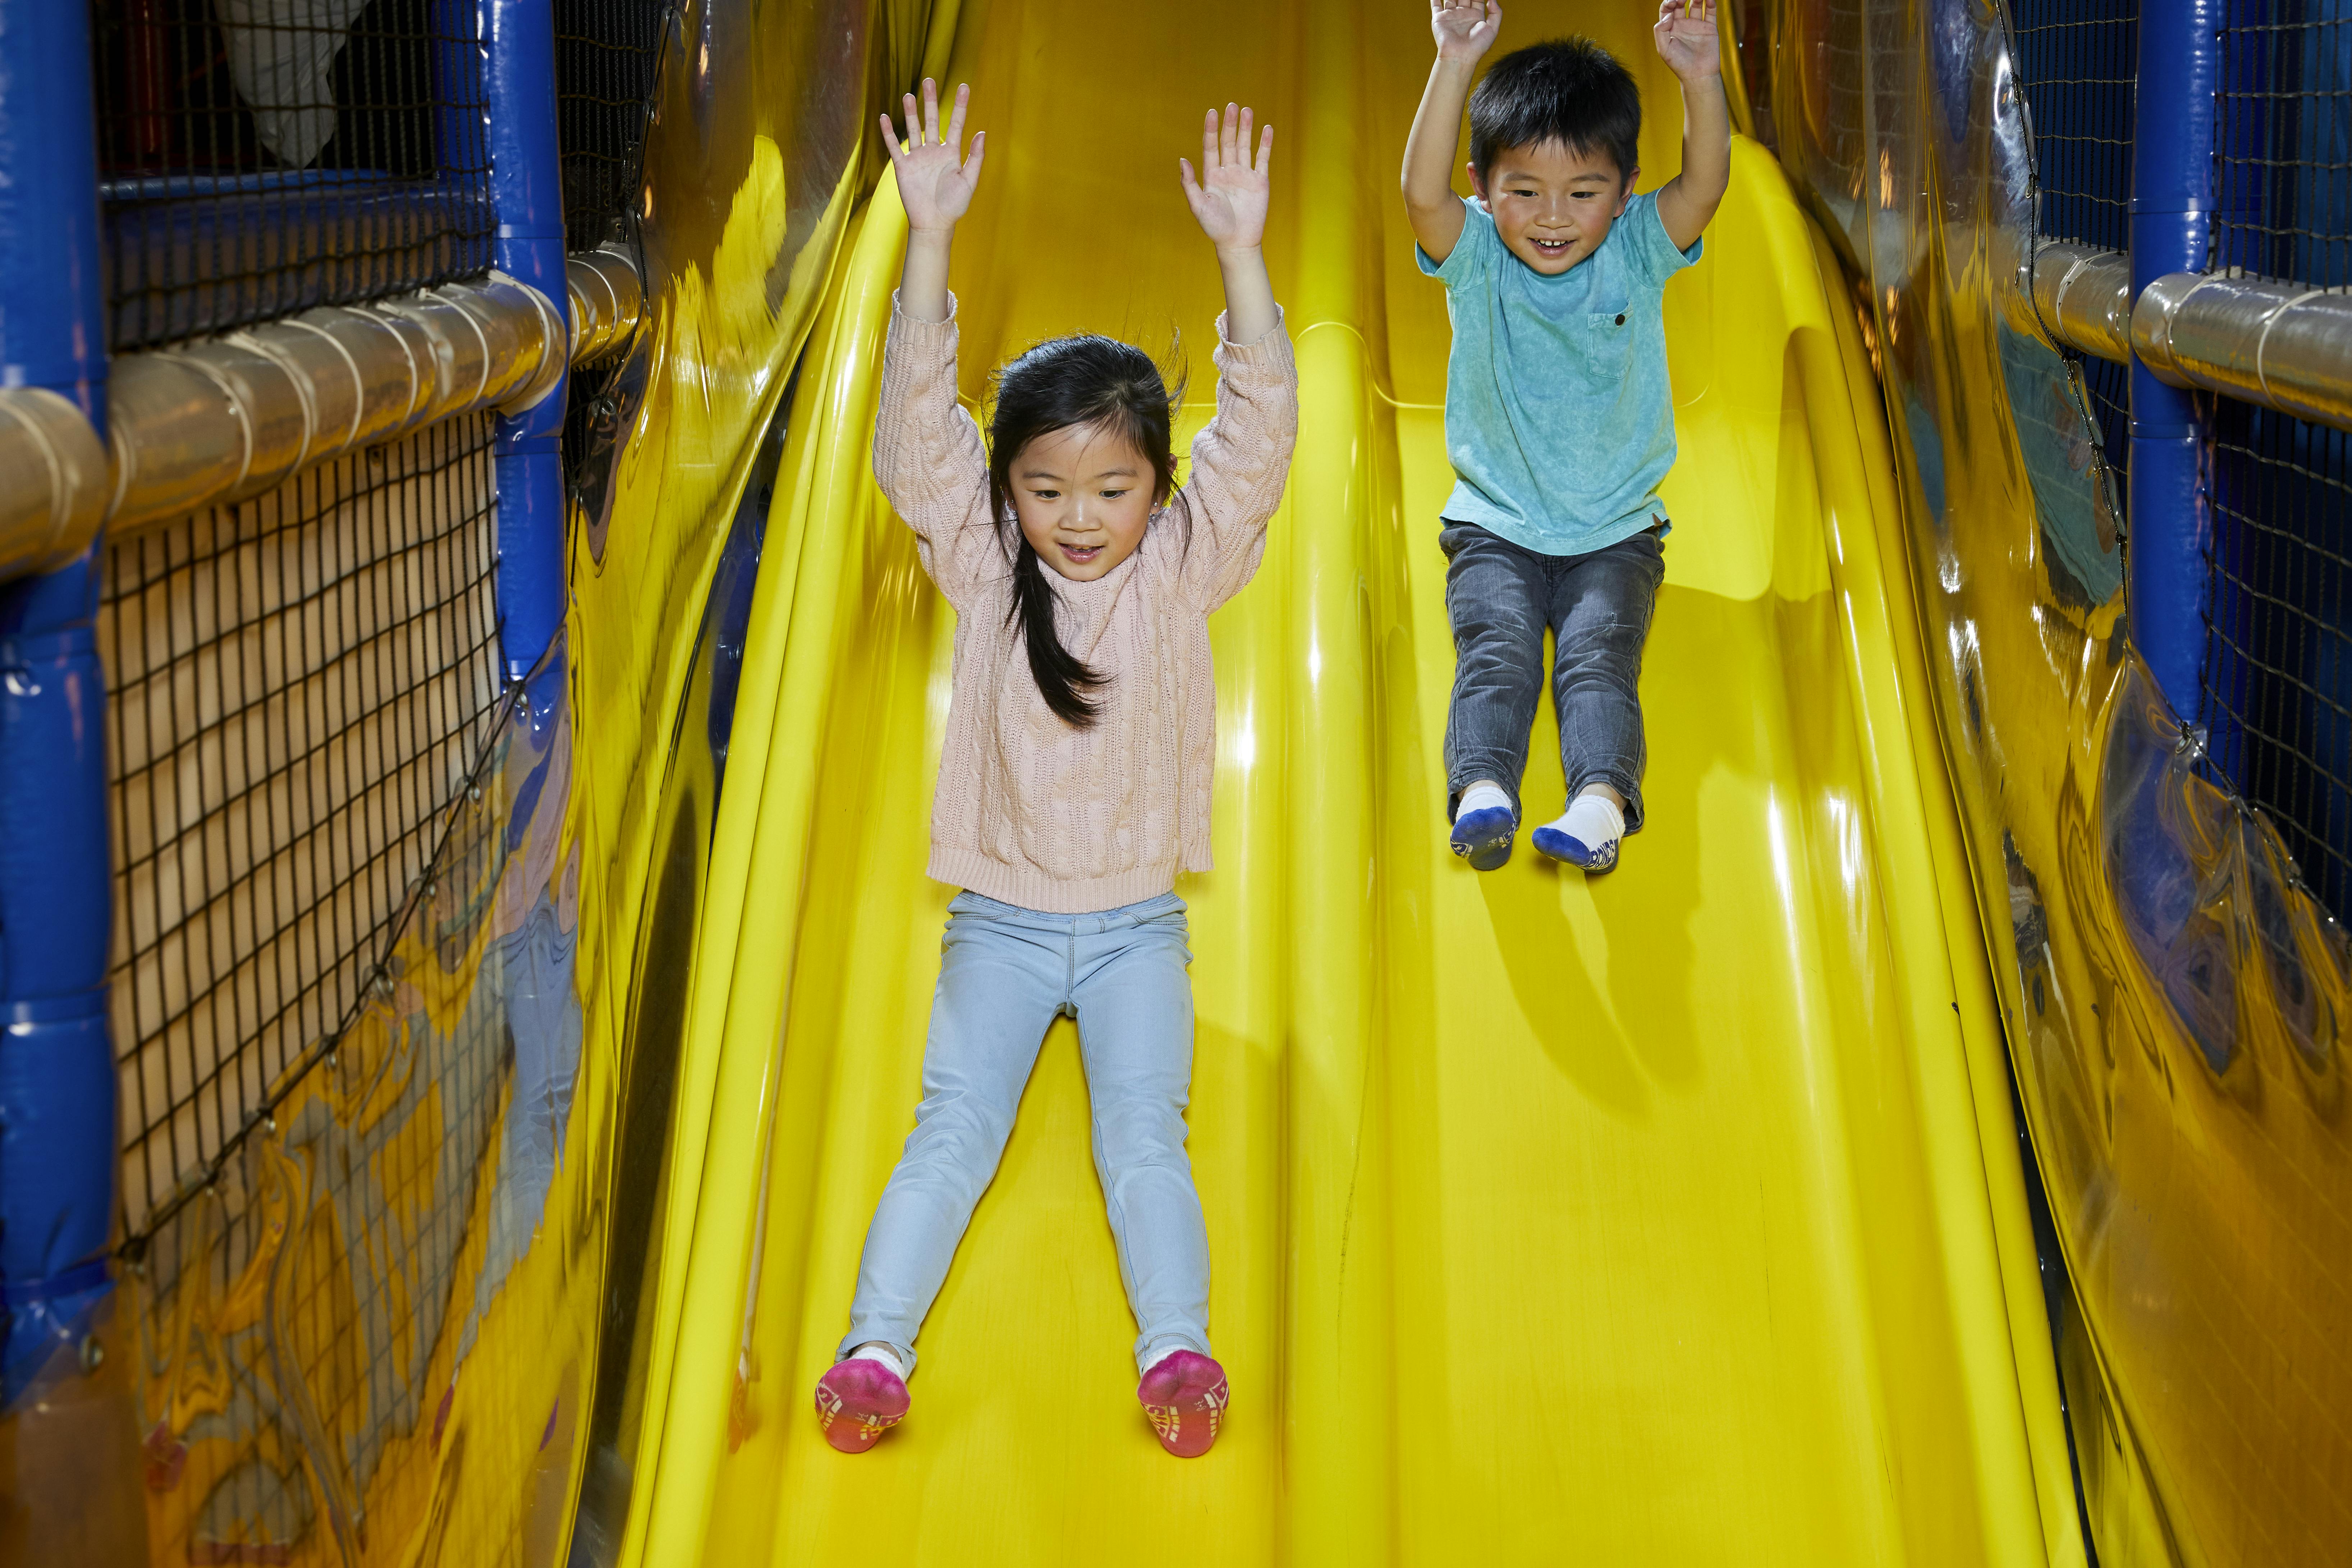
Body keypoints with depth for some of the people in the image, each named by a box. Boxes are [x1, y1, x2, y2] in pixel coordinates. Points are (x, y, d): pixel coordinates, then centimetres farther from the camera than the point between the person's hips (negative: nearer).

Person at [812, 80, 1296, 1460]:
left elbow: (1262, 433, -16)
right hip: (1001, 920, 0)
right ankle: (876, 1347, -18)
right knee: (954, 1127, -11)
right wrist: (931, 235, -25)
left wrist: (1241, 252, -27)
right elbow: (916, 427, -15)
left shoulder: (1184, 569, -4)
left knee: (1145, 1137, -13)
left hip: (1139, 927, 0)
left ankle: (1178, 1349, -21)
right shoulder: (984, 566, -4)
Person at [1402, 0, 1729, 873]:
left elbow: (1706, 183, -22)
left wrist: (1701, 78, -40)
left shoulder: (1638, 255, -4)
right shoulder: (1476, 260, -7)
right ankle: (1480, 790, -38)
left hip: (1617, 532, 0)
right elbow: (1422, 191, -27)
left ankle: (1603, 798, -39)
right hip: (1495, 530, 0)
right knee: (1495, 654, -21)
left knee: (1599, 659, -19)